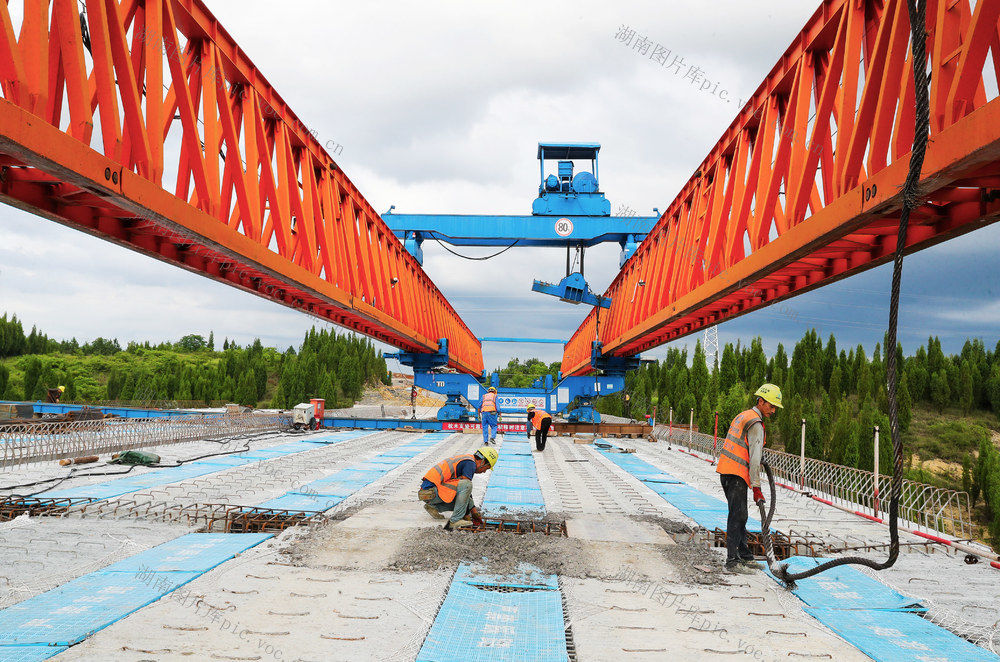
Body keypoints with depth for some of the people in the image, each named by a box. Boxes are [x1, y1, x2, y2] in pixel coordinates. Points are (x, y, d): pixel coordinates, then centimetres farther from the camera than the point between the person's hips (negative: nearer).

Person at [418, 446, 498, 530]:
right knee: (466, 485, -22)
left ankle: (433, 507, 12)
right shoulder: (470, 464, -11)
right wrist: (467, 515, -4)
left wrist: (474, 510, 26)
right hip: (431, 492, -10)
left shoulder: (464, 459, 19)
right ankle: (455, 521, -18)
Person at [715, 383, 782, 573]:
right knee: (738, 516, -10)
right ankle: (732, 561, -12)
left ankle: (744, 556, 21)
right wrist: (756, 488, -18)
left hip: (726, 471, 10)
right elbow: (754, 458, -18)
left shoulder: (743, 416, 18)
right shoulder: (755, 424, -12)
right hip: (737, 474, -10)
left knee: (739, 515, 14)